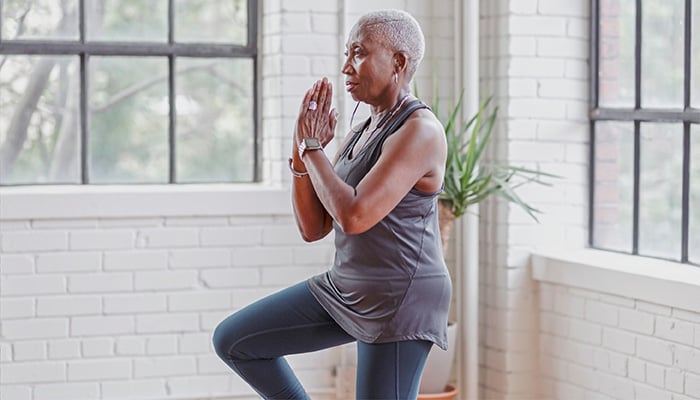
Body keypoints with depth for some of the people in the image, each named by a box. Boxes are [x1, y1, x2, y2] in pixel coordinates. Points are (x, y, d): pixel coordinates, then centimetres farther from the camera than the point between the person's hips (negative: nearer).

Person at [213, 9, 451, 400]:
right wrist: (304, 149, -3)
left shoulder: (419, 131, -18)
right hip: (349, 290, 9)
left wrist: (311, 147, -14)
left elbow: (354, 216, -28)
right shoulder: (362, 133, 11)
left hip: (400, 301, -9)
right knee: (233, 341, 7)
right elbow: (312, 228, 10)